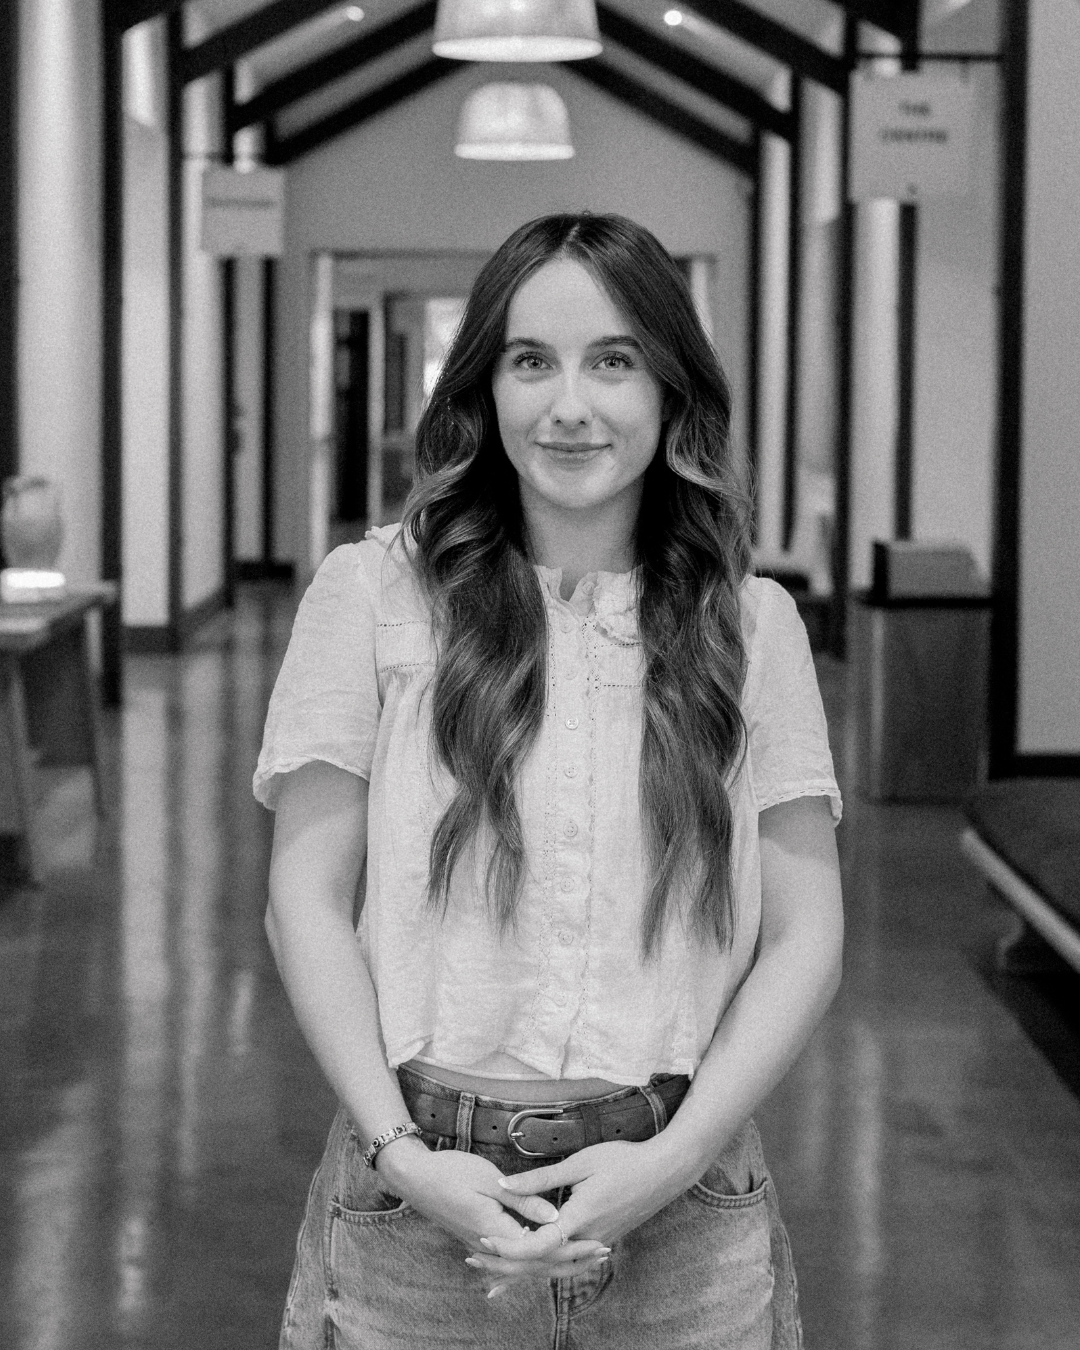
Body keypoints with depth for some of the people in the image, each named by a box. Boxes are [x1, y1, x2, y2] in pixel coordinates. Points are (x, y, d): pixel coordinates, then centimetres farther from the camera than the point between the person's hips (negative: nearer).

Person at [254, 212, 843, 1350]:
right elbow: (308, 900, -1)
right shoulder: (372, 595, -1)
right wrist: (403, 1152, -11)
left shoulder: (753, 626, 3)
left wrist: (673, 1157, -11)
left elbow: (804, 936, 1)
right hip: (418, 1209, -1)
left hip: (680, 1209, 1)